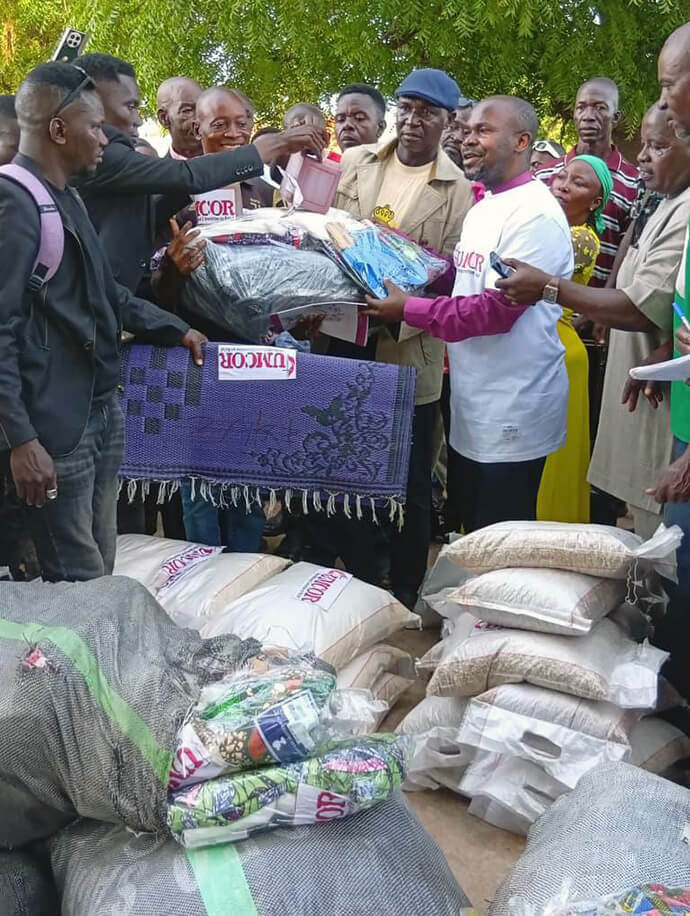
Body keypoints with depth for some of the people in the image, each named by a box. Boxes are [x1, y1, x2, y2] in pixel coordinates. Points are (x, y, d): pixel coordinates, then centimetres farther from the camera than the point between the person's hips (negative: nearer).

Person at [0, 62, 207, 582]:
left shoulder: (67, 198, 14)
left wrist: (175, 329, 18)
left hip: (103, 410, 9)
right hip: (56, 426, -9)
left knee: (101, 573, 16)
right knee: (79, 584, -1)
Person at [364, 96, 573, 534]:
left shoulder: (534, 215, -18)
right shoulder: (484, 207, 13)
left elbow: (495, 309, -24)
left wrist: (408, 308, -19)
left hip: (513, 414, -9)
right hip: (472, 407, 10)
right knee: (471, 534, 20)